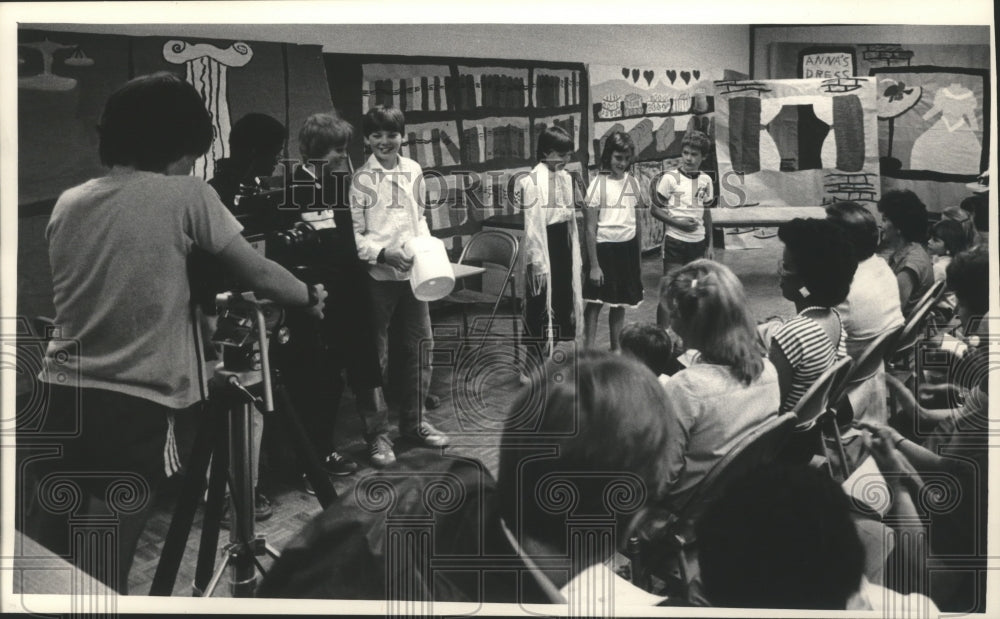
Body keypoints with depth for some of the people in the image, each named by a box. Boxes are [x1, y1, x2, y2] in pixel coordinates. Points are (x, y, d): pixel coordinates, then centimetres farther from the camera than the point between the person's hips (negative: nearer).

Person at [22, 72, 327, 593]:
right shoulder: (187, 196, -5)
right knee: (98, 579, -1)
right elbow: (255, 274, 3)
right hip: (134, 409, -6)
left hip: (59, 398, 6)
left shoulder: (67, 205, 11)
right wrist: (310, 295, 21)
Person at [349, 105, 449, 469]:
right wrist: (383, 253, -19)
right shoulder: (360, 179, -6)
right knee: (376, 355, 1)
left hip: (412, 272, 5)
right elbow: (353, 234, -7)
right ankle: (377, 433, 12)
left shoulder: (414, 172, 8)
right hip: (376, 275, -5)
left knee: (418, 347, 12)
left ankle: (413, 422, 28)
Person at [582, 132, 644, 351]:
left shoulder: (632, 183, 5)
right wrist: (593, 265, -12)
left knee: (620, 304, 13)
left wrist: (639, 257, 15)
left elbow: (636, 222, 14)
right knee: (595, 302, 2)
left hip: (628, 247, 5)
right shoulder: (598, 184, -9)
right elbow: (590, 228, -9)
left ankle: (616, 349, 24)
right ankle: (588, 350, 9)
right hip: (604, 247, -5)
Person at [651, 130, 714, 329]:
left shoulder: (706, 180, 6)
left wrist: (710, 245, 12)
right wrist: (676, 222, -16)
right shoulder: (670, 178, -7)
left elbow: (706, 212, 15)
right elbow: (654, 209, -3)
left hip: (698, 243, 5)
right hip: (675, 243, -4)